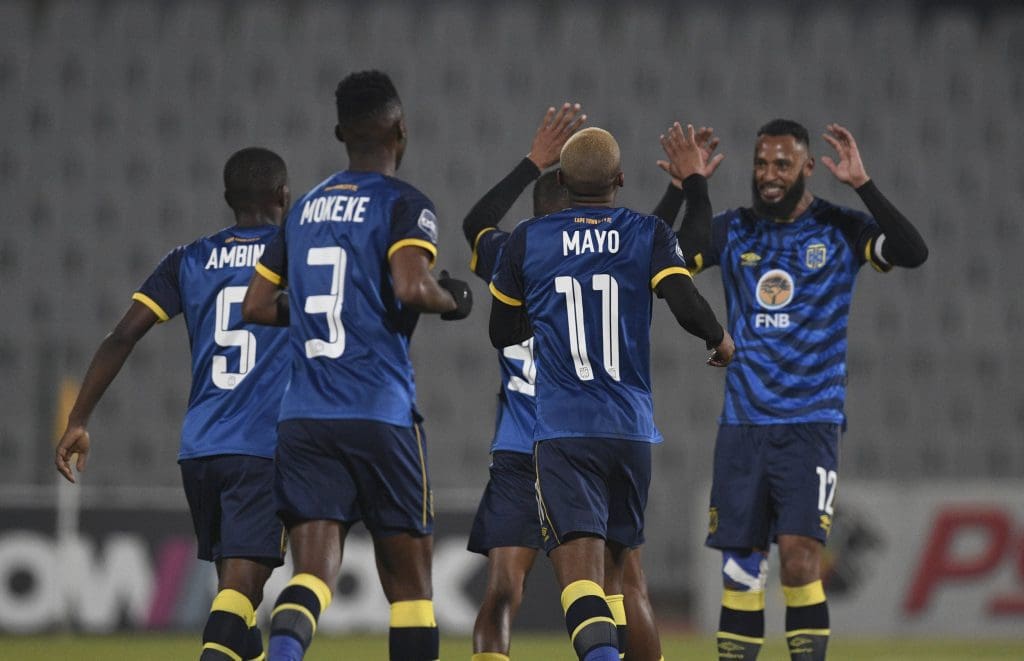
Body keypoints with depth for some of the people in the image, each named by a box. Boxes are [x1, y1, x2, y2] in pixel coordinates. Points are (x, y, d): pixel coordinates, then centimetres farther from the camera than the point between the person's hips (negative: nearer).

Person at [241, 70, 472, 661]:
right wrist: (453, 300, 1)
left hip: (303, 418, 4)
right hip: (381, 414, -4)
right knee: (408, 577, 9)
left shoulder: (304, 208, 15)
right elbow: (410, 286, -20)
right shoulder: (404, 204, -3)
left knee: (315, 570, -5)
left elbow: (257, 306, 17)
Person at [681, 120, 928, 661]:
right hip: (742, 424, 3)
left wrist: (862, 185, -21)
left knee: (799, 559, -16)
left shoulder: (838, 231, 0)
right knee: (739, 570, 2)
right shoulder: (734, 231, 8)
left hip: (810, 422, -3)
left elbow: (913, 252, -15)